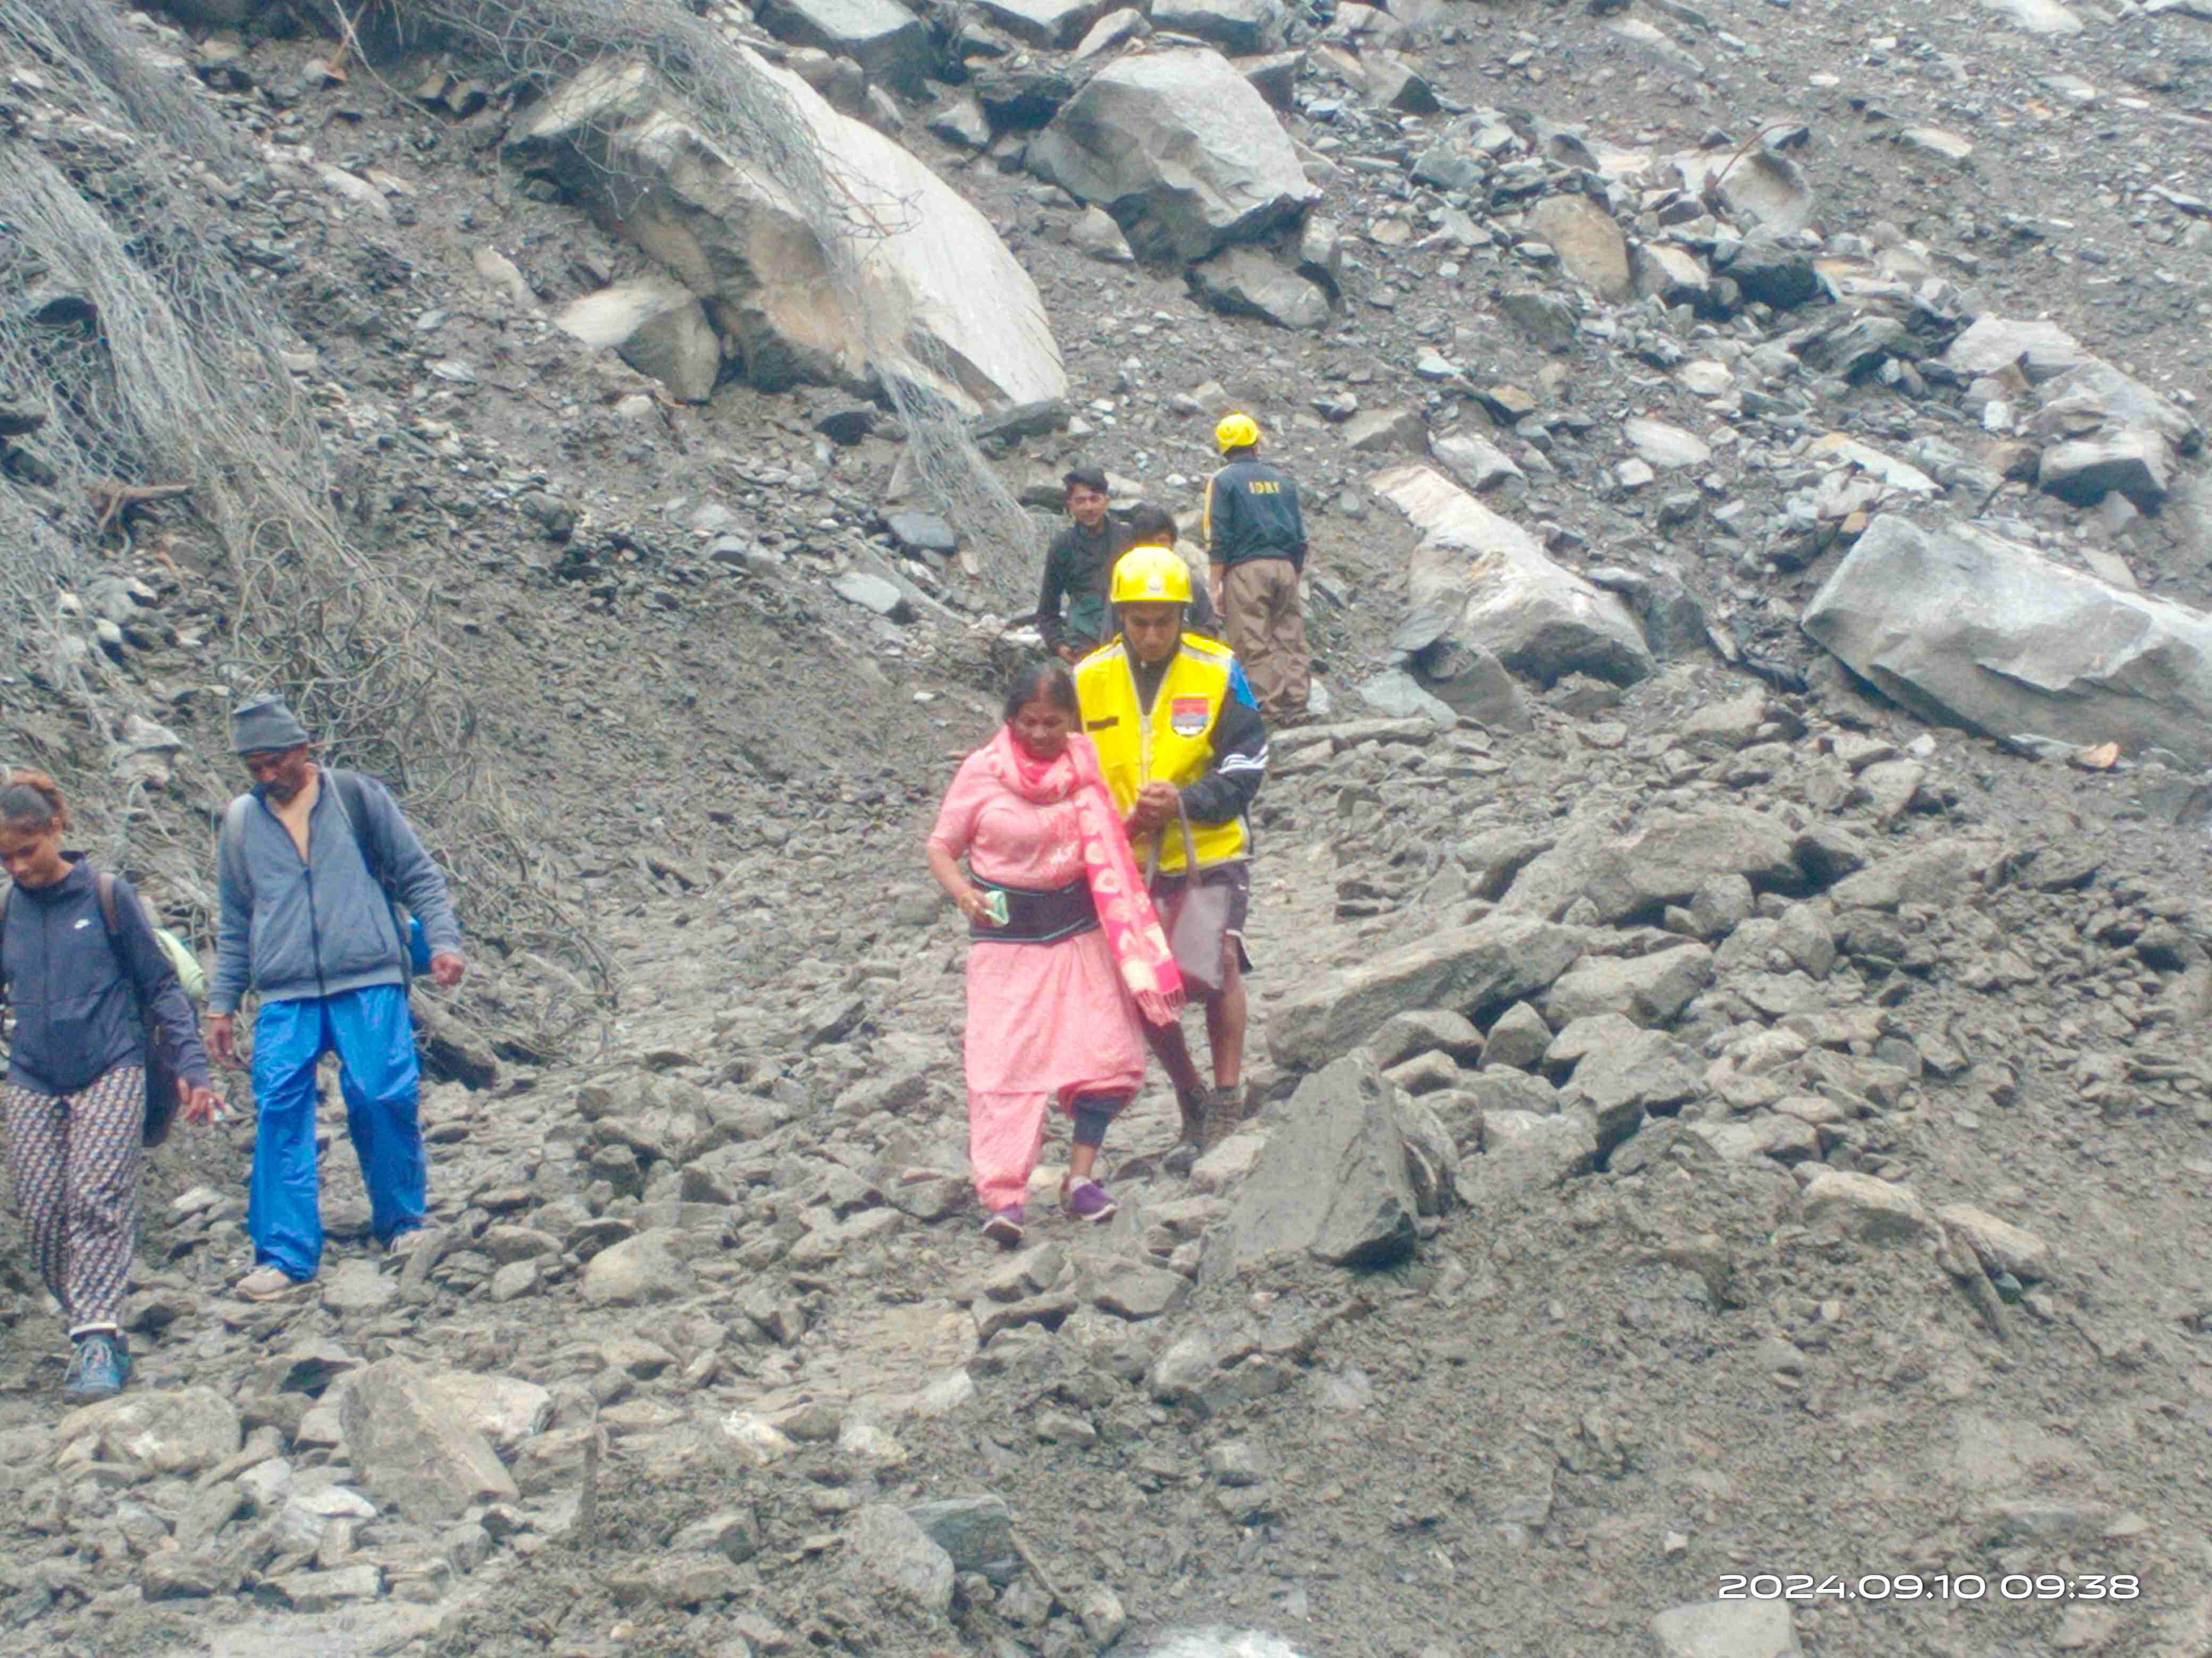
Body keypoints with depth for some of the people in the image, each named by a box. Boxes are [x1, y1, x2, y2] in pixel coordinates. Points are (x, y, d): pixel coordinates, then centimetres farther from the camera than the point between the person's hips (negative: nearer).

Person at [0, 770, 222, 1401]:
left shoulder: (108, 896, -2)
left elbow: (161, 984, 3)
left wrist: (191, 1064, -3)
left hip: (110, 1072, -3)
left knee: (98, 1199, -17)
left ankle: (97, 1341, -19)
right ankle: (94, 1334, 9)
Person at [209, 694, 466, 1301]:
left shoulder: (357, 796, 6)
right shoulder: (241, 821, 15)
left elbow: (419, 875, 8)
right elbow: (235, 924, 22)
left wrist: (443, 941, -4)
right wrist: (222, 1004, 19)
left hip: (368, 983, -2)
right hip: (285, 998, 3)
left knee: (384, 1100, -10)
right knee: (279, 1113, -8)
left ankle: (402, 1225, 10)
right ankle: (286, 1254, -4)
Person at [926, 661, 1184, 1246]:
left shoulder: (1085, 764, 5)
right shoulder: (983, 772, -6)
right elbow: (941, 846, -1)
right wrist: (962, 891, -19)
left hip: (1080, 928, 4)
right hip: (1007, 933, -3)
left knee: (1108, 1051, -3)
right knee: (1004, 1061, -10)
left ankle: (1081, 1175, 12)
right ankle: (1004, 1197, -13)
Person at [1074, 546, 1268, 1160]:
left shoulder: (1218, 672, -5)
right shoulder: (1089, 680, 1)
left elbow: (1246, 770, -5)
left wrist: (1184, 801, -21)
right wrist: (1111, 823, -5)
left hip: (1211, 854, -3)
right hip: (1131, 863, 3)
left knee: (1216, 961, -18)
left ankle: (1227, 1098, -5)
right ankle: (1193, 1103, 21)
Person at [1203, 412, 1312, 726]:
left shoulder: (1222, 481, -1)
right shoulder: (1281, 479, 15)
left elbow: (1218, 539, -7)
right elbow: (1300, 534, 17)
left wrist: (1215, 586, -5)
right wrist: (1296, 579, 24)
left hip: (1246, 570, -5)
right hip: (1285, 567, 5)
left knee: (1254, 644, -3)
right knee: (1291, 640, 7)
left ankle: (1272, 708, -7)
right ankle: (1295, 707, 6)